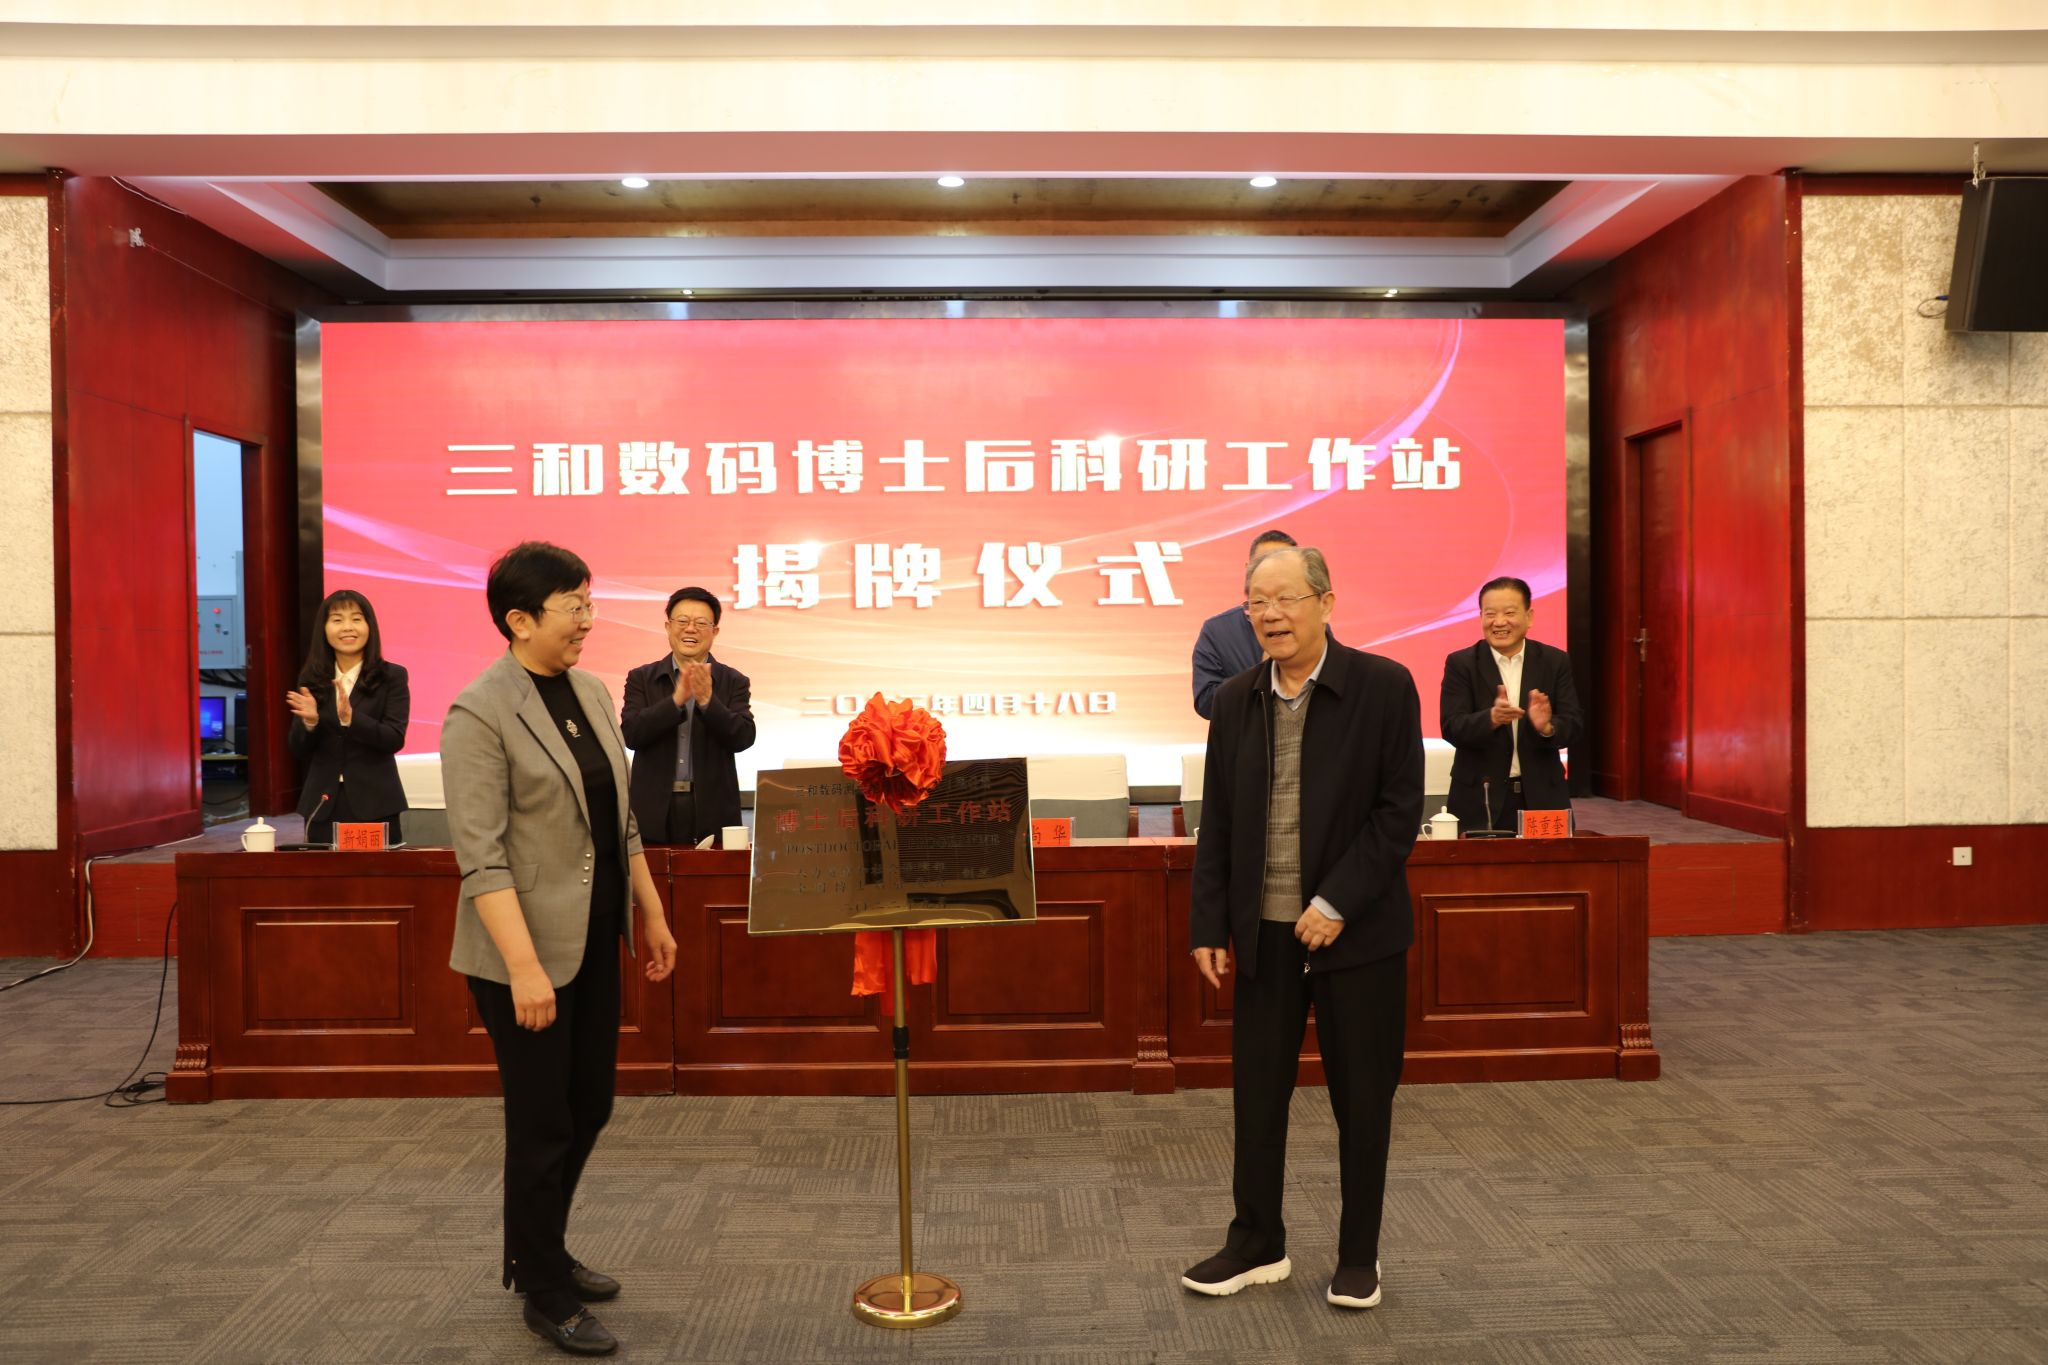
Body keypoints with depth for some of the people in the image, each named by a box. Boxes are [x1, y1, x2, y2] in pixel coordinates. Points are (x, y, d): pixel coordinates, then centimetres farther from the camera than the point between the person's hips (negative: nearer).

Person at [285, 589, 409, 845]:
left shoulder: (392, 677, -2)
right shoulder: (312, 680, 7)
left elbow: (395, 739, -11)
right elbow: (297, 751, 7)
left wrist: (350, 718, -25)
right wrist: (309, 722, -13)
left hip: (374, 804, -3)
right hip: (323, 804, 3)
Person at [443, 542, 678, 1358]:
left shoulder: (591, 693, 8)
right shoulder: (479, 715, -16)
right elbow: (481, 855, -20)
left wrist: (651, 913, 13)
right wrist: (523, 966, -25)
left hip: (595, 940, 8)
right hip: (527, 952, -8)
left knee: (589, 1106, 17)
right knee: (543, 1122, 5)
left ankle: (538, 1252, 37)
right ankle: (546, 1296, 23)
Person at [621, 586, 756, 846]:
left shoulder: (734, 682, 6)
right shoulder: (641, 678, 7)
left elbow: (743, 738, -7)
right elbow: (630, 734, -7)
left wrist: (707, 700, -21)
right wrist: (676, 699, -18)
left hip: (713, 811, 0)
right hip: (655, 811, 0)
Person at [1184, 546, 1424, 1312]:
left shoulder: (1383, 686, -7)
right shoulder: (1235, 701, 5)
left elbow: (1399, 810, -10)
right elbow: (1217, 825, 7)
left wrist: (1337, 903, -16)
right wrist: (1208, 926, 2)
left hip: (1356, 931, -3)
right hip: (1265, 933, 4)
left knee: (1363, 1098, 9)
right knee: (1256, 1092, 10)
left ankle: (1359, 1255, 25)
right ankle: (1257, 1244, 26)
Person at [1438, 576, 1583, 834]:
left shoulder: (1555, 662, 4)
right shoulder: (1461, 663, -1)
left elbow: (1574, 723, -2)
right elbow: (1451, 728, -11)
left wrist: (1547, 727, -24)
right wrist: (1492, 718, -30)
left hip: (1542, 795, 2)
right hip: (1480, 798, -2)